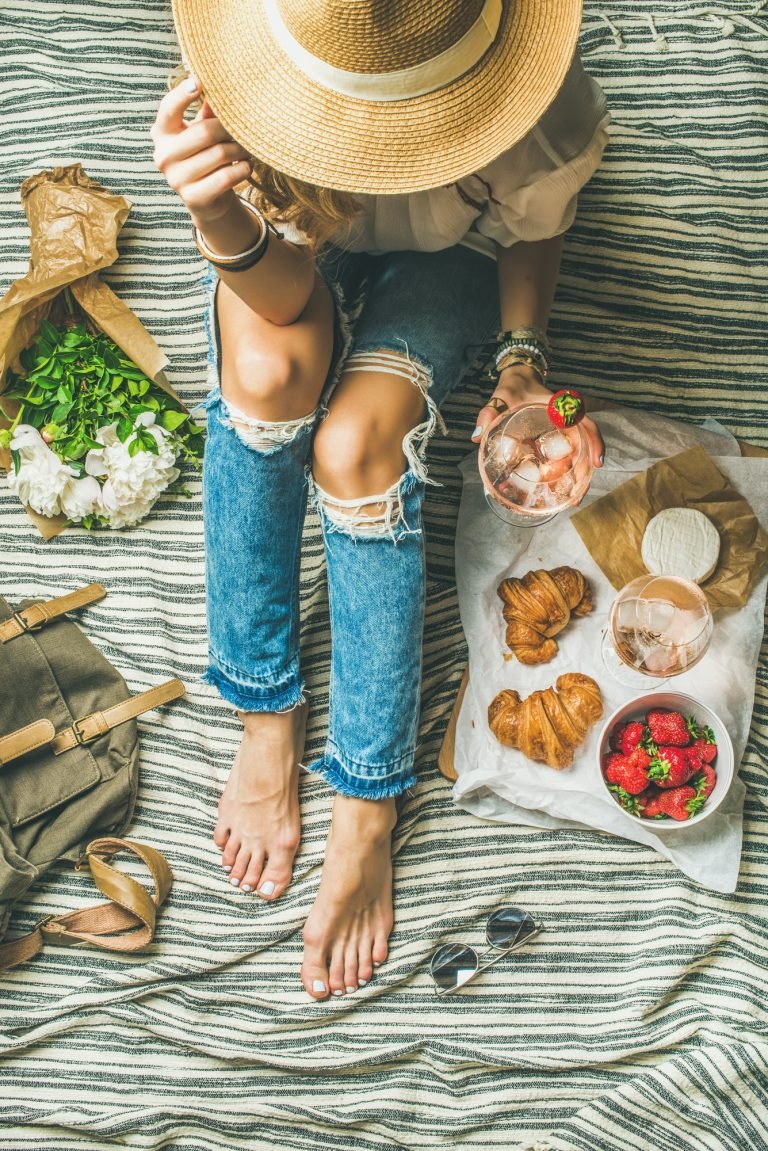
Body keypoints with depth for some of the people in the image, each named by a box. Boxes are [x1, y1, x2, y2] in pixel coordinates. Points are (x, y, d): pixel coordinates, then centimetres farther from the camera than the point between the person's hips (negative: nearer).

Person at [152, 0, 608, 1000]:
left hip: (446, 256, -1)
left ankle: (367, 812, -14)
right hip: (303, 243, 1)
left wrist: (525, 357, -24)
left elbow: (532, 234, -11)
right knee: (264, 372, -35)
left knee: (353, 446, -29)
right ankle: (267, 714, -14)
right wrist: (221, 219, -55)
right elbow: (281, 293, -35)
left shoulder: (547, 122, -36)